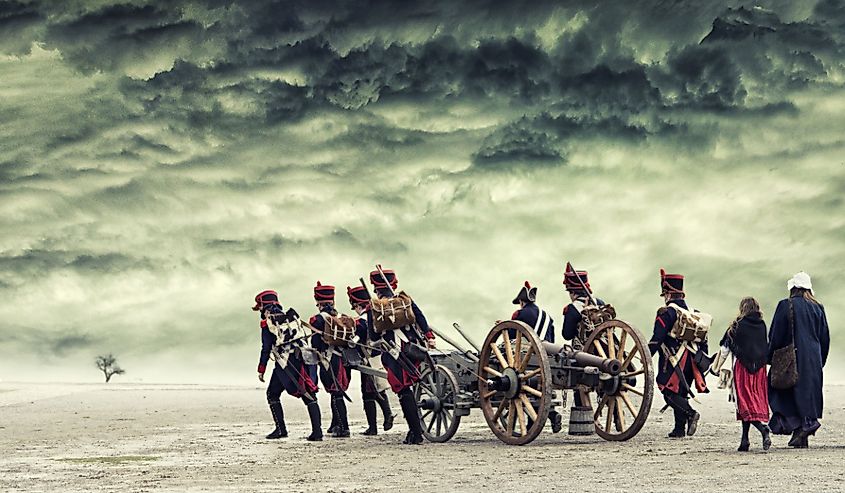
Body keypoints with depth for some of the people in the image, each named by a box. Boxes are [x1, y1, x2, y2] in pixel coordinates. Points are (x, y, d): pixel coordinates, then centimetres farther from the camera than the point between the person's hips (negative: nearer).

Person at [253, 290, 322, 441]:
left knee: (273, 394, 11)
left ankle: (281, 429, 4)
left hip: (286, 363, -5)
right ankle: (317, 431, -5)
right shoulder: (291, 317, 18)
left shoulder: (267, 322, 1)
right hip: (303, 359, 5)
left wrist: (261, 370, 4)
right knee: (309, 396, 4)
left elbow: (266, 348, -2)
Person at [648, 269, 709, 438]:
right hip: (690, 360, 7)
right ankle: (679, 428, 11)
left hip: (673, 361, -7)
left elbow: (657, 338, -16)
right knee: (681, 393, 13)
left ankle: (690, 413, -26)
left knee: (670, 393, -6)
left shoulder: (666, 312, -10)